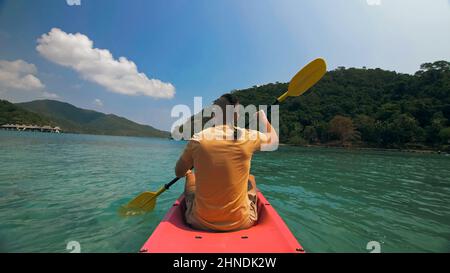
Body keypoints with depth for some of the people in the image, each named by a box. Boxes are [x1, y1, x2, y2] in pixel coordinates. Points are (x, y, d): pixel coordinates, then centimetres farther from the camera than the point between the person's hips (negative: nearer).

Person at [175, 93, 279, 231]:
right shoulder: (249, 137, -11)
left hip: (200, 223, 0)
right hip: (240, 223, 1)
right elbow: (274, 139, 11)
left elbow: (179, 173, 3)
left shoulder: (198, 139, -12)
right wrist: (264, 120, 29)